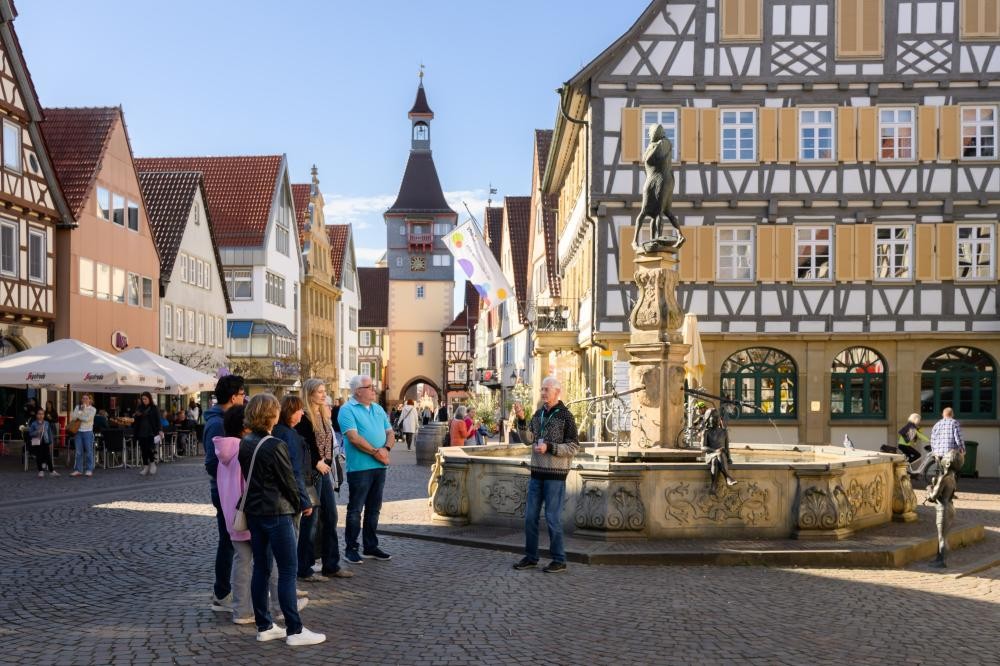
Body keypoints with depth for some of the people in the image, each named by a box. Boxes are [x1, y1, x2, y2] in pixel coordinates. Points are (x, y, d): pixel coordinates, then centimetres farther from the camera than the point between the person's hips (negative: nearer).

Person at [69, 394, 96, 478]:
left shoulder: (92, 409, 2)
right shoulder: (78, 407, 11)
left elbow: (87, 419, -12)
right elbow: (73, 416, -1)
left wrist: (77, 416, -4)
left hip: (88, 431, -3)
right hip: (78, 431, 3)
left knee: (88, 451, -1)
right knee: (78, 451, 3)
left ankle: (89, 470, 5)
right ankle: (78, 470, 9)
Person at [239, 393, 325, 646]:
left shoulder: (245, 443, 3)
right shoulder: (275, 446, -18)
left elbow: (248, 477, 9)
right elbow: (288, 481, -12)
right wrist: (296, 506, 3)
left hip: (254, 511, 8)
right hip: (276, 513, -8)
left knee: (260, 568, 12)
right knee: (288, 571, -2)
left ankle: (264, 626, 19)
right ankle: (294, 630, 1)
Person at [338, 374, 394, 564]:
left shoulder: (378, 409, 16)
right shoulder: (347, 410, -7)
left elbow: (390, 433, 15)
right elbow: (354, 438, -17)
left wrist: (386, 448, -6)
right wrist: (376, 452, -14)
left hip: (379, 467, 7)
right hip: (359, 468, -7)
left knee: (374, 509, 13)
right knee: (355, 510, 0)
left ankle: (370, 546, 23)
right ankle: (350, 549, 9)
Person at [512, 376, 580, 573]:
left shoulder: (565, 416, -8)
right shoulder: (539, 413, 10)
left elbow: (573, 447, -10)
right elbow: (528, 439, 4)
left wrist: (549, 448, -19)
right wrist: (521, 419, -10)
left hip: (555, 475, -6)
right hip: (537, 471, 6)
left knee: (552, 517, -2)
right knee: (530, 516, 8)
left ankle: (559, 560, 9)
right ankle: (530, 557, 19)